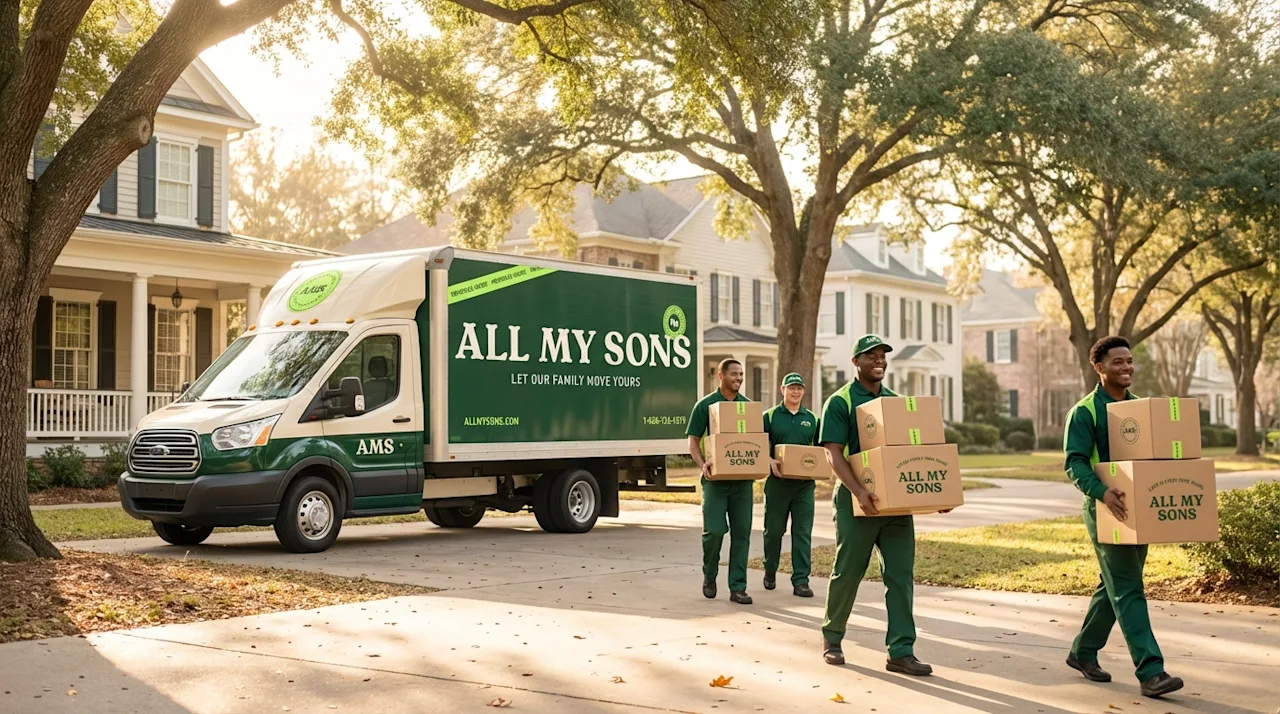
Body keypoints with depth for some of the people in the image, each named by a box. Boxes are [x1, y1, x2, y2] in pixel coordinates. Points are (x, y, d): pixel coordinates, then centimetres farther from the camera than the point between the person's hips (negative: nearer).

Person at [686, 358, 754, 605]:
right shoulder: (706, 405, 0)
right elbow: (693, 441, 0)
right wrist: (702, 465, -17)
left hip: (742, 479, 3)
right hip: (716, 479, -3)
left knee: (741, 533, 2)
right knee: (714, 530, -10)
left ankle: (738, 587, 7)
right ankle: (709, 576, 15)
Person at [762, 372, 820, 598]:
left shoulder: (811, 419, 11)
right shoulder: (770, 416, 3)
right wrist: (771, 463, -19)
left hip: (804, 483, 2)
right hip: (778, 482, -2)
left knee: (803, 533, -2)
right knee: (773, 530, 8)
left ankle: (801, 581, 0)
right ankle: (770, 573, 27)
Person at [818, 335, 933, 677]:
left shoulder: (897, 402, 14)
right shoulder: (840, 402, -4)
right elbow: (835, 455, -13)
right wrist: (859, 491, -27)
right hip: (857, 501, -5)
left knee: (901, 575, 0)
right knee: (848, 572, 5)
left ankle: (901, 652, 2)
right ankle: (832, 637, 24)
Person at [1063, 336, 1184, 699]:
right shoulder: (1085, 411, -8)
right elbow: (1075, 464, -16)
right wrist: (1102, 491, -32)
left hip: (1138, 509, 7)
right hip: (1105, 510, -7)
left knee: (1115, 587, 14)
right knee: (1128, 591, -11)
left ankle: (1083, 652, 29)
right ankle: (1151, 672, -15)